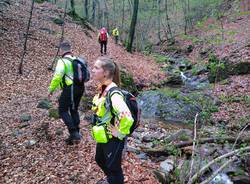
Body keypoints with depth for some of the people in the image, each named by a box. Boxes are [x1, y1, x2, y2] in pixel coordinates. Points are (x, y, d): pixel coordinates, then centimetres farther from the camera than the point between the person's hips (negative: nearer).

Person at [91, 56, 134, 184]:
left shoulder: (113, 94, -31)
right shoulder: (102, 88, -2)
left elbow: (127, 119, -40)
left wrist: (119, 133, -24)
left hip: (113, 139, -10)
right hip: (102, 136, 10)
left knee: (113, 167, 13)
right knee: (100, 160, 30)